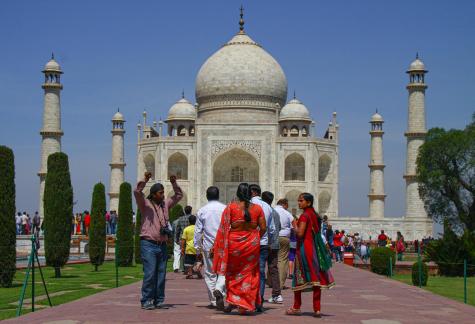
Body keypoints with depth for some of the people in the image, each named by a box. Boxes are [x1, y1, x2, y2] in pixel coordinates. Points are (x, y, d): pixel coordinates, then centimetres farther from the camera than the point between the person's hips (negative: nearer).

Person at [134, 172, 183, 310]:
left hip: (162, 245, 6)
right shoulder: (145, 204, -1)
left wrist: (174, 183, 10)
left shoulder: (165, 204, 15)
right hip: (149, 244, -6)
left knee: (161, 274, 8)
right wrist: (145, 180, -29)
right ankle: (146, 301, -5)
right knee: (150, 274, -11)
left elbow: (179, 195, 24)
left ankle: (159, 301, 14)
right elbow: (137, 192, -18)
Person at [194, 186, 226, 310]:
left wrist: (197, 246, 11)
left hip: (208, 246, 1)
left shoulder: (202, 211, 1)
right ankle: (219, 290, -21)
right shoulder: (225, 209, -2)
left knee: (209, 273, 10)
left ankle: (214, 301, 11)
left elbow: (198, 230, 4)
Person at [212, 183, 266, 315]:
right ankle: (244, 305, 8)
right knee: (248, 274, 11)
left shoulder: (231, 207, -6)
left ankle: (232, 302, 16)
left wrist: (215, 247, -1)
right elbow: (263, 228, -2)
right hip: (252, 245, 1)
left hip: (234, 243, -1)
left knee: (232, 273, 18)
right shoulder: (257, 208, 0)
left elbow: (223, 228, -8)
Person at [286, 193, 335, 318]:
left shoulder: (304, 215, -11)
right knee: (315, 278, 3)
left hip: (304, 248, -7)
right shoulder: (315, 215, 13)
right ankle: (317, 309, 0)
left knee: (300, 277, 3)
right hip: (315, 249, 7)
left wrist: (294, 225, -4)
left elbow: (300, 233, -19)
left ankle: (297, 307, 8)